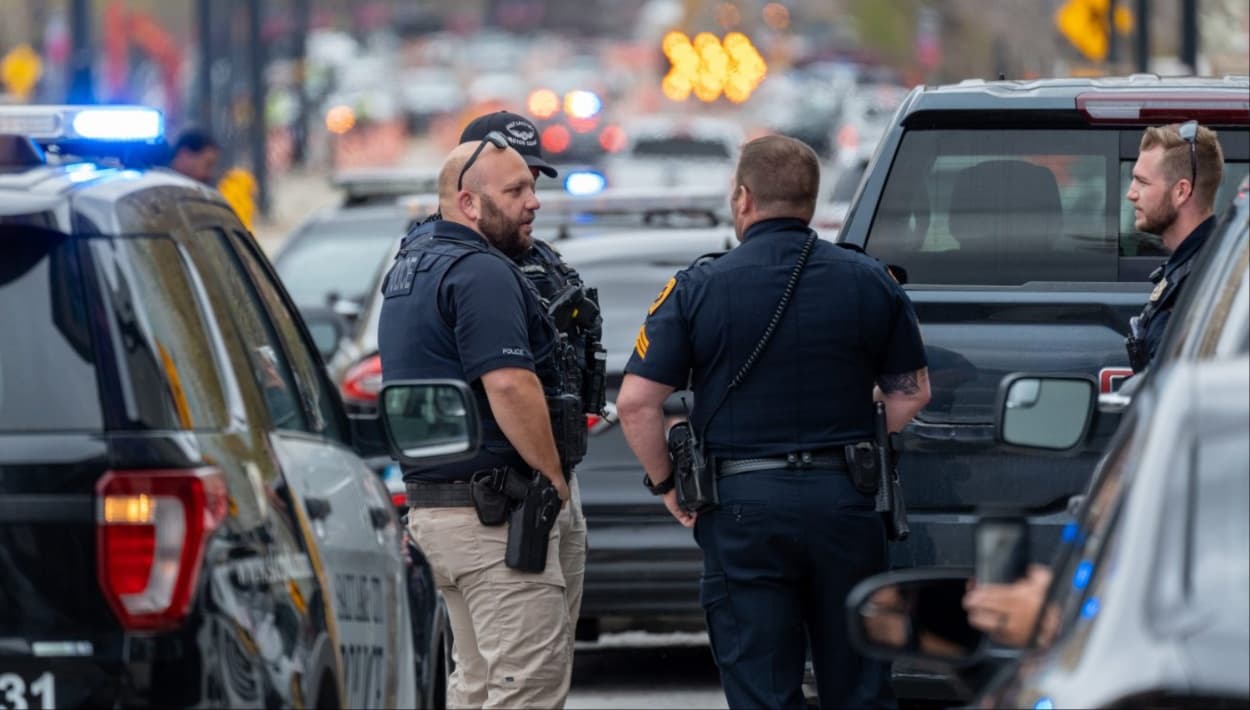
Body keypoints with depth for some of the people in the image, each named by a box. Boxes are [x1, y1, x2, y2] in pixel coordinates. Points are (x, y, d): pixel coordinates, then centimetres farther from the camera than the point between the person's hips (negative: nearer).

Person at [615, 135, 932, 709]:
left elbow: (636, 403, -8)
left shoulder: (699, 288, -5)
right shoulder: (869, 282, 4)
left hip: (744, 505, -2)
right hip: (846, 501, 3)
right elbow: (911, 393, 9)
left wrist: (666, 485, 4)